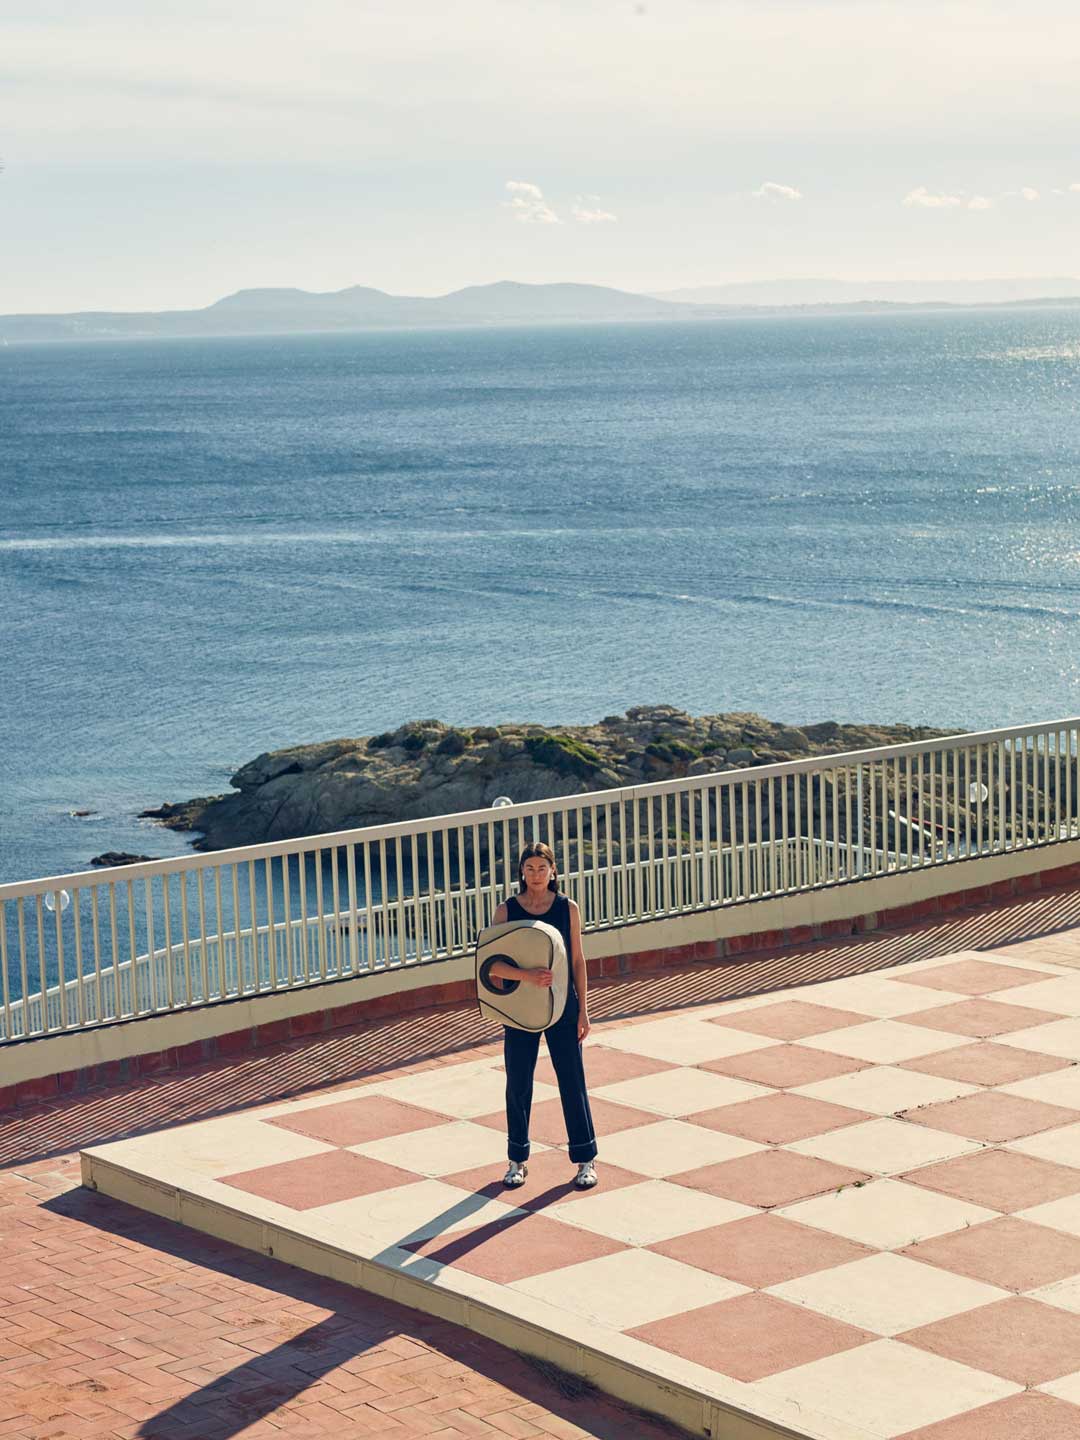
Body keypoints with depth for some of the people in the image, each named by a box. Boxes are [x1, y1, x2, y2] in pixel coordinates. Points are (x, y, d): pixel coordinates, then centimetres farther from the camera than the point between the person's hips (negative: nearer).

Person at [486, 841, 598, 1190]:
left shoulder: (568, 908, -2)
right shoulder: (506, 911, -4)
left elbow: (578, 961, 3)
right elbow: (492, 964, -12)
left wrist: (583, 1010, 0)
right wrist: (527, 975, -28)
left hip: (563, 1008, 0)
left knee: (573, 1082, 4)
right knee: (518, 1085, 8)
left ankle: (585, 1159, 16)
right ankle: (518, 1160, 22)